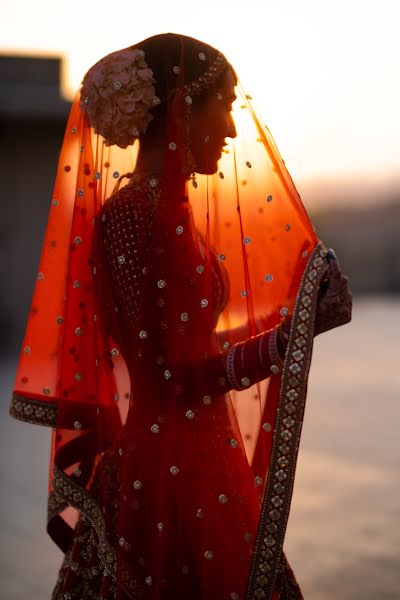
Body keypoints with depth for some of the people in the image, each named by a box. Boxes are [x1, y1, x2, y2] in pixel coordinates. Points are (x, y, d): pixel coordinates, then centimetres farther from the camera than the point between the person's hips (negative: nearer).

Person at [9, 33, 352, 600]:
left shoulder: (172, 210, 8)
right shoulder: (128, 218, -19)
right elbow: (166, 373, -20)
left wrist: (299, 313, 23)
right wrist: (290, 335, -23)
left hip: (203, 458, 9)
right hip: (168, 469, -9)